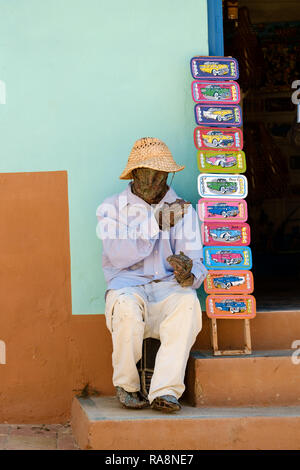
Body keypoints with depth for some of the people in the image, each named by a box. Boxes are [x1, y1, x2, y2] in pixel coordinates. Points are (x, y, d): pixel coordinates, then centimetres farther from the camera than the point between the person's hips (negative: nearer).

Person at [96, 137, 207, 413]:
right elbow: (118, 255, -9)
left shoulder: (183, 210, 12)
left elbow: (197, 260, 2)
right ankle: (126, 386, -13)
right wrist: (156, 225, -18)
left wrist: (189, 273, -23)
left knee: (188, 302, -34)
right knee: (127, 305, -37)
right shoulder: (111, 208, 7)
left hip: (168, 288, 1)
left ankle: (166, 390, -36)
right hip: (127, 286, -1)